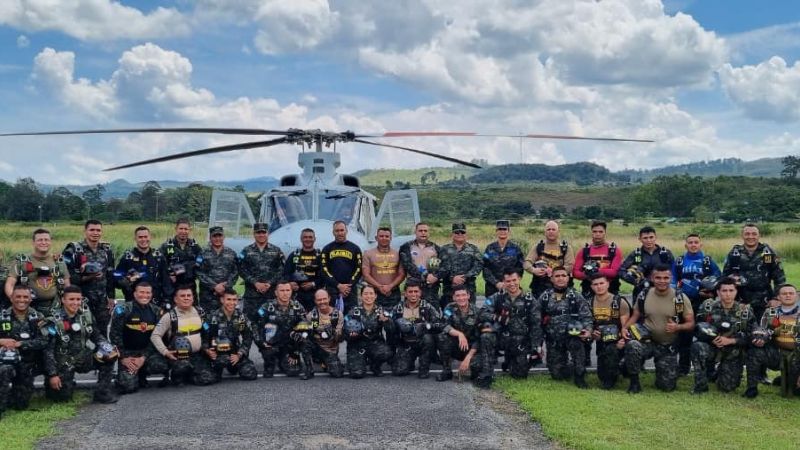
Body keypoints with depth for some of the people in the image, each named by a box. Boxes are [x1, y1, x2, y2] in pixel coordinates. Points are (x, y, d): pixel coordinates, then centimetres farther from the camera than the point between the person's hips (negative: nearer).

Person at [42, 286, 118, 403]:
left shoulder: (86, 315, -5)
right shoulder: (54, 322, -17)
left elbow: (97, 336, 4)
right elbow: (48, 350, -16)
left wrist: (109, 349, -15)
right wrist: (52, 375, -18)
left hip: (83, 359, 4)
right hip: (63, 364, -4)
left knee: (110, 356, -17)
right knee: (63, 397, -9)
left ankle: (103, 392, -9)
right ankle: (51, 386, 25)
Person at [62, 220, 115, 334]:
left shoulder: (106, 250, 11)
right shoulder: (74, 250, -6)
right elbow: (67, 277, -10)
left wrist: (111, 297, 11)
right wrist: (86, 278, -21)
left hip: (102, 300, 5)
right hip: (82, 299, -4)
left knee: (102, 333, 7)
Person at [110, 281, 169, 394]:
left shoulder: (156, 311, 2)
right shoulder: (123, 310, -9)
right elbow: (115, 334, -7)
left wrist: (144, 357, -11)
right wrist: (123, 358, -11)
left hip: (147, 351, 3)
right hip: (127, 352, -3)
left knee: (162, 365, -26)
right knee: (128, 386, -20)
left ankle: (141, 374, 5)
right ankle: (123, 376, 17)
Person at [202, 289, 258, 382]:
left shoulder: (241, 317, 4)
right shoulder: (213, 317, -5)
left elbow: (248, 338, 7)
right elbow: (204, 337, -4)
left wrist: (239, 355, -4)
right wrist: (207, 350, -21)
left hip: (236, 354, 4)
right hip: (217, 353, -4)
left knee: (251, 374, -14)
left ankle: (232, 366, 20)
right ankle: (217, 369, 5)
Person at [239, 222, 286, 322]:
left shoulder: (276, 251, 10)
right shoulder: (246, 251, 10)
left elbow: (282, 270, 2)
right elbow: (242, 270, 1)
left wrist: (270, 283, -11)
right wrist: (255, 283, -11)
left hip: (272, 293, 0)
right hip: (251, 294, 0)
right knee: (249, 319, -2)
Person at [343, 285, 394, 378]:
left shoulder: (382, 311, 1)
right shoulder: (354, 312, -1)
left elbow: (391, 332, -9)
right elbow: (345, 333, -1)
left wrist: (385, 321, -28)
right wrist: (351, 335, -24)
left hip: (375, 343, 1)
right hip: (357, 345, -1)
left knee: (387, 352, -32)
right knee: (357, 373, -23)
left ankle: (374, 365, 3)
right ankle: (360, 362, 15)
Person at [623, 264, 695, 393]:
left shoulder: (680, 298, -9)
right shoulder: (644, 295, -3)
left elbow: (691, 324, -4)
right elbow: (635, 316, 8)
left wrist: (677, 327, -26)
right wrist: (625, 328, -12)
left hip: (668, 347, 0)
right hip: (647, 340, 0)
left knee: (667, 386, -2)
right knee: (632, 346, -36)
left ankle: (662, 370, 35)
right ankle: (634, 382, -13)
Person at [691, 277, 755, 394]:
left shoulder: (745, 311, -5)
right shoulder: (708, 306, -5)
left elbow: (749, 336, -7)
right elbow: (698, 330, -6)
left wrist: (730, 340, -21)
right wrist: (712, 338, -25)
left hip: (733, 353, 1)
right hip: (711, 346, 0)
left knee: (727, 387, -8)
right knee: (697, 346, -35)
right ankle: (701, 385, -15)